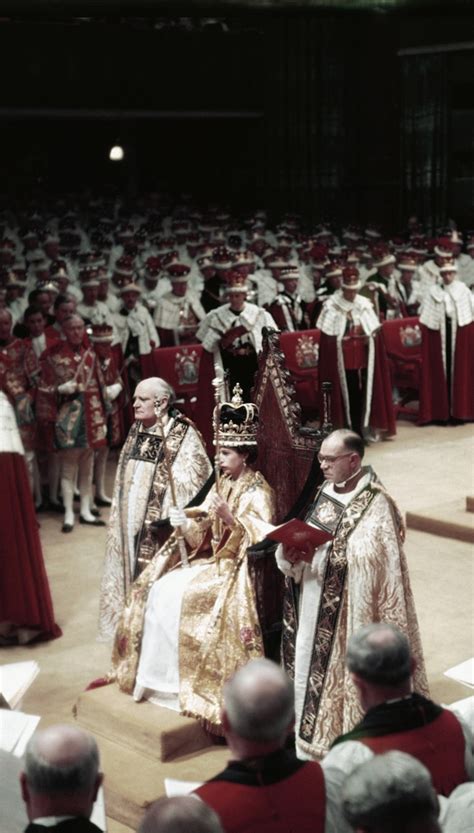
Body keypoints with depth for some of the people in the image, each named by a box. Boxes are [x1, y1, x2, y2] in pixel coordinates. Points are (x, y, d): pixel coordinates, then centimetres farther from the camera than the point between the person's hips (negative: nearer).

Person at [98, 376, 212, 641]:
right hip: (133, 523, 7)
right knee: (136, 574, 11)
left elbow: (194, 482, -16)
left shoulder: (183, 435, -12)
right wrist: (121, 516, 14)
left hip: (160, 528, -7)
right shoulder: (136, 432, 9)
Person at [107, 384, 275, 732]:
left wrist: (229, 517, -28)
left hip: (239, 567, -8)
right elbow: (204, 537, 12)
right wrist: (186, 524, -8)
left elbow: (256, 540, -17)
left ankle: (180, 684, -16)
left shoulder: (258, 492, -9)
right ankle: (157, 677, -7)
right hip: (213, 560, 8)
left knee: (181, 597, -26)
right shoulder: (222, 484, 13)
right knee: (158, 588, -10)